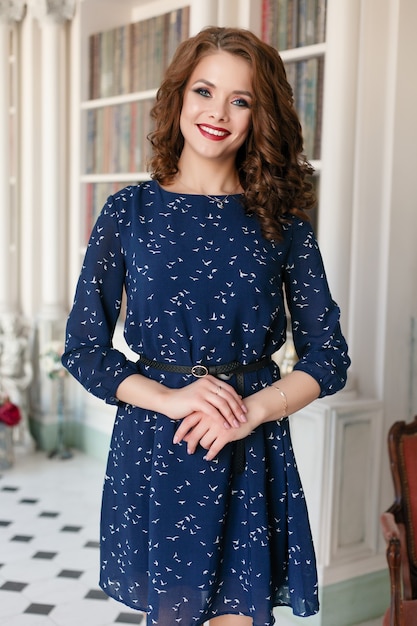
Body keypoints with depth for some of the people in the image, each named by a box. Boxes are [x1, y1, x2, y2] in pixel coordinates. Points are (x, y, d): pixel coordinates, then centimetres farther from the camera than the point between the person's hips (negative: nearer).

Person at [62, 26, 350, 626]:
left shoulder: (281, 221, 1)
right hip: (154, 446, 0)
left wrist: (253, 410, -15)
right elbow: (84, 348, 0)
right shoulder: (130, 211, 0)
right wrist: (171, 398, -14)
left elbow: (328, 355, 1)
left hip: (252, 453, 0)